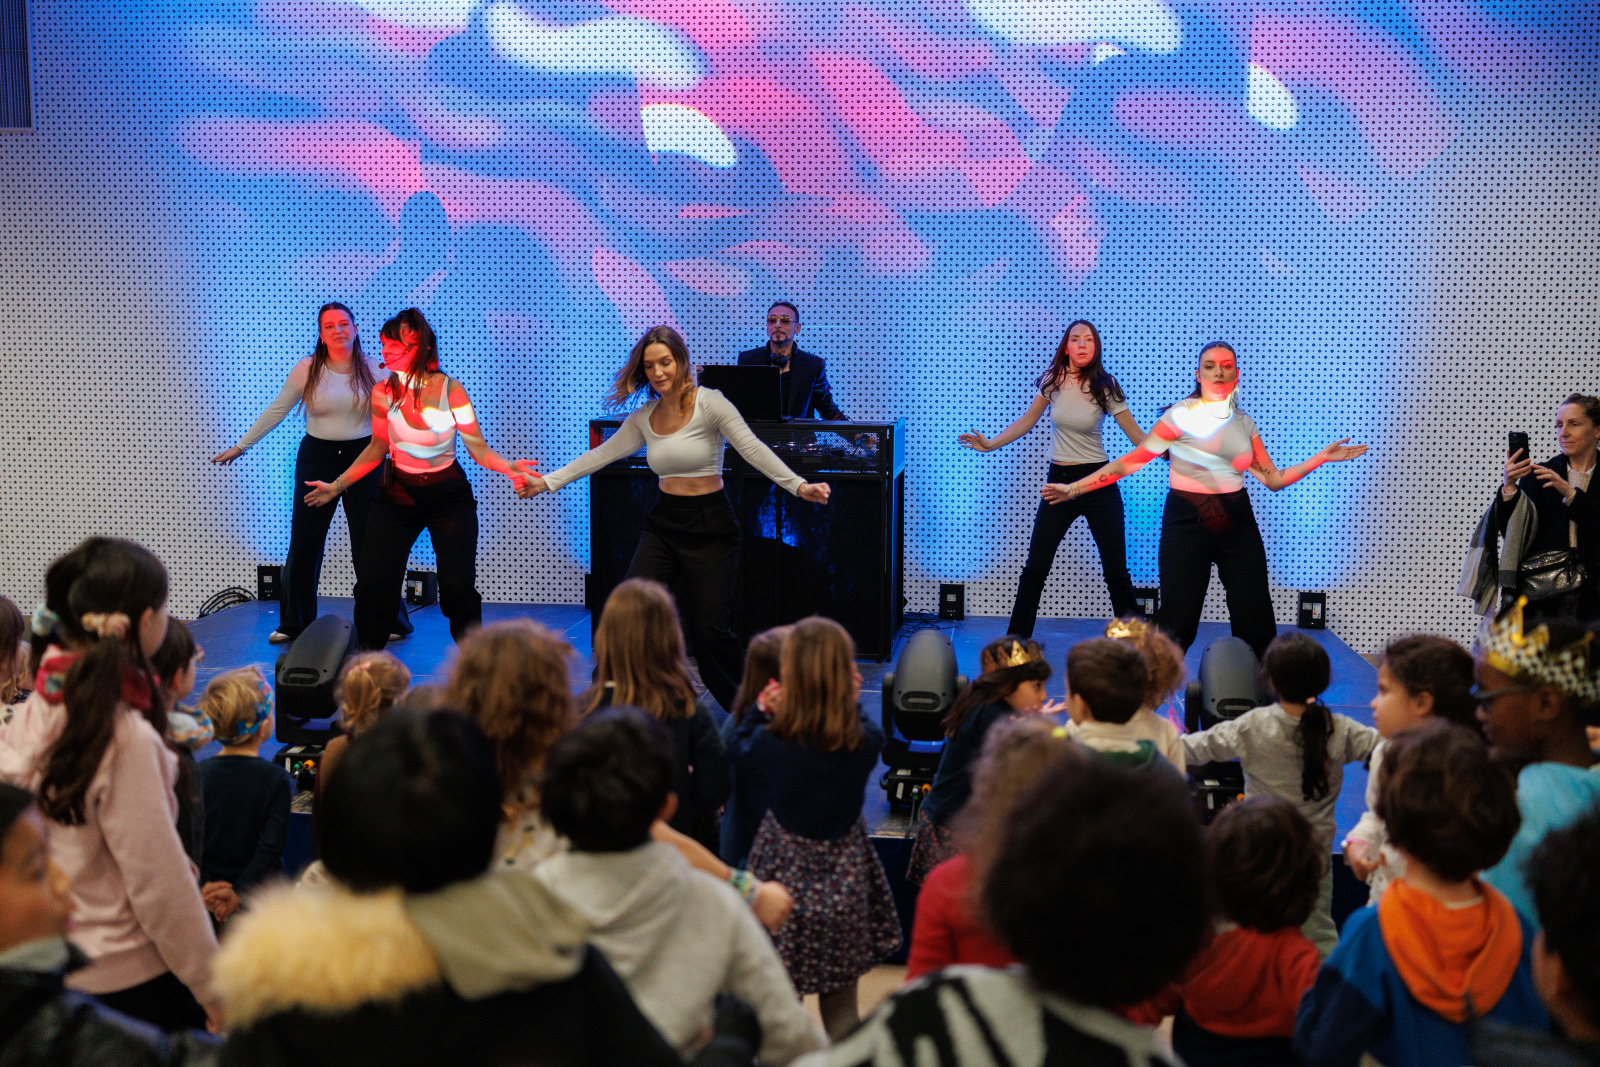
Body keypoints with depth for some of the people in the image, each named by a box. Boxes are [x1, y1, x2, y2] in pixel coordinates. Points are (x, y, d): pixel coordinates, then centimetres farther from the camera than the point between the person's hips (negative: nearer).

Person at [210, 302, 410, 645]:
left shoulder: (373, 370, 0)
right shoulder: (307, 370, 0)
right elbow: (275, 411, 5)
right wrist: (240, 446, 5)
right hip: (317, 458, 1)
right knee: (303, 543, 2)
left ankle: (389, 622, 14)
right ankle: (294, 625, 16)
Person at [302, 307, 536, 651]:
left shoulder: (449, 389, -13)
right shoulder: (382, 392, -4)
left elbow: (479, 448, -11)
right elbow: (377, 448, 10)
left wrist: (508, 466, -30)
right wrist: (336, 487, 12)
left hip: (449, 495, -3)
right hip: (398, 493, 3)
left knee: (458, 584, -10)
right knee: (372, 581, -6)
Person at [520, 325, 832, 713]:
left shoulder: (709, 403, -10)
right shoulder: (643, 418, 6)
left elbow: (753, 449, -17)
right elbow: (601, 455, 13)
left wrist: (798, 486, -29)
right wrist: (547, 482, 12)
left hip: (709, 524, -5)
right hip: (664, 522, 5)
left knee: (708, 628, -5)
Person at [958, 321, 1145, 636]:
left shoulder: (1104, 386, -8)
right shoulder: (1052, 381, -1)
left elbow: (1137, 436, -6)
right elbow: (1026, 421, 10)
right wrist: (990, 444, 2)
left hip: (1099, 482, -2)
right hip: (1059, 480, 2)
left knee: (1116, 571, 0)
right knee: (1035, 568, 1)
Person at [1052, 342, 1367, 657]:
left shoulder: (1244, 423, 11)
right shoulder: (1181, 415, -3)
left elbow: (1273, 479, 14)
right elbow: (1130, 462, -5)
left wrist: (1323, 456, 11)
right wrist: (1074, 488, -10)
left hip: (1237, 523, 4)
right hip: (1188, 522, -4)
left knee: (1255, 620, 0)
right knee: (1176, 622, -8)